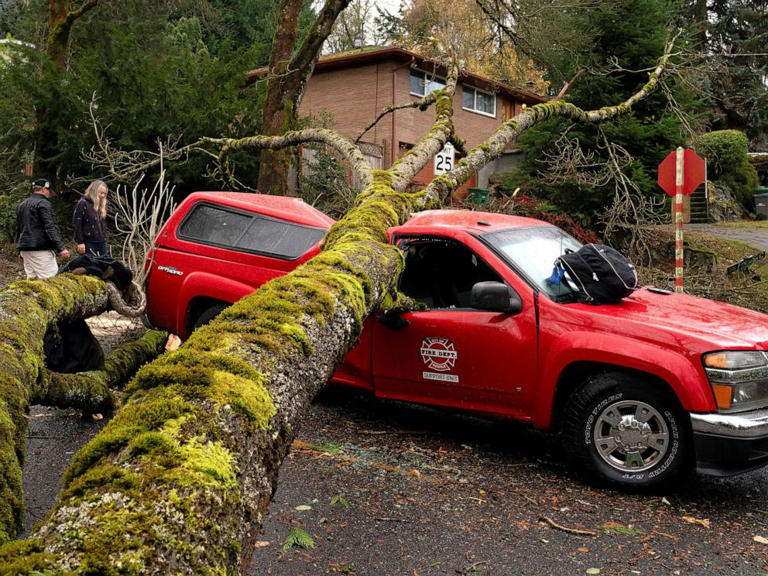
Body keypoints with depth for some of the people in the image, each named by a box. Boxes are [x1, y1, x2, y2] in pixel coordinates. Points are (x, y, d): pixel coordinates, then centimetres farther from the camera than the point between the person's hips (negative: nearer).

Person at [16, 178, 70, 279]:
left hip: (24, 249, 9)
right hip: (40, 250, -9)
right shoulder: (43, 203, -7)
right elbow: (50, 228, -16)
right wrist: (61, 248, -17)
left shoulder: (21, 204, 21)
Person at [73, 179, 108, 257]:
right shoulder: (83, 203, -7)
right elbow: (76, 224, -11)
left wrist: (104, 238, 14)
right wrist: (80, 242, -15)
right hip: (89, 243, -7)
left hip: (102, 242, 7)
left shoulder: (101, 205, 15)